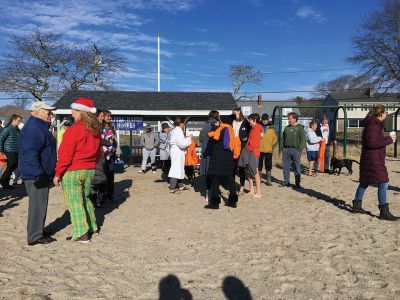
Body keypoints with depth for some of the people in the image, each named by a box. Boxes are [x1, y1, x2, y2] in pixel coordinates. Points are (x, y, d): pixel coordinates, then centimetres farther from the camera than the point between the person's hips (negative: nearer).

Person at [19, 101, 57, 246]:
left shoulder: (40, 127, 16)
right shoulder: (32, 128, -18)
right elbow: (30, 153, -26)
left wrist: (47, 173, 26)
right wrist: (38, 173, -28)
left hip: (42, 174, 11)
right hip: (36, 175, -11)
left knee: (40, 203, 18)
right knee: (38, 204, -3)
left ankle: (37, 232, 30)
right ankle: (35, 236, 7)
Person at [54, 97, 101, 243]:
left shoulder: (74, 130, -17)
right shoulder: (96, 130, 5)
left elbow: (65, 155, -16)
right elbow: (97, 152, 13)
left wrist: (58, 173, -9)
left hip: (73, 171, -7)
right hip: (90, 170, 7)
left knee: (74, 202, 1)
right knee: (85, 198, 20)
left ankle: (81, 234, 4)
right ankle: (91, 227, 28)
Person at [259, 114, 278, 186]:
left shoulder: (271, 128, 8)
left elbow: (275, 138, 12)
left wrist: (273, 145, -1)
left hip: (268, 150, 1)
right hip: (259, 150, -1)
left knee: (268, 165, 6)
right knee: (259, 165, 3)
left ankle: (268, 180, 14)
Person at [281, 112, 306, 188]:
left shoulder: (300, 128, -2)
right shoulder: (287, 128, 13)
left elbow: (303, 140, -5)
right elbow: (283, 138, 18)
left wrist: (299, 150, -12)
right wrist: (283, 147, 6)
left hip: (295, 150, -5)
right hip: (286, 150, 5)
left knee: (297, 167, 1)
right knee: (286, 167, 7)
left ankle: (297, 183, 9)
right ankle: (286, 181, 17)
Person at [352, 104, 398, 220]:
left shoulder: (375, 124, 15)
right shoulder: (373, 125, -17)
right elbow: (372, 143, -25)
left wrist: (388, 138, 12)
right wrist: (389, 139, -17)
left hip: (369, 159, 11)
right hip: (373, 160, -11)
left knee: (364, 182, 16)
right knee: (383, 183, -8)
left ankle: (357, 205, 24)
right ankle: (384, 212, -3)